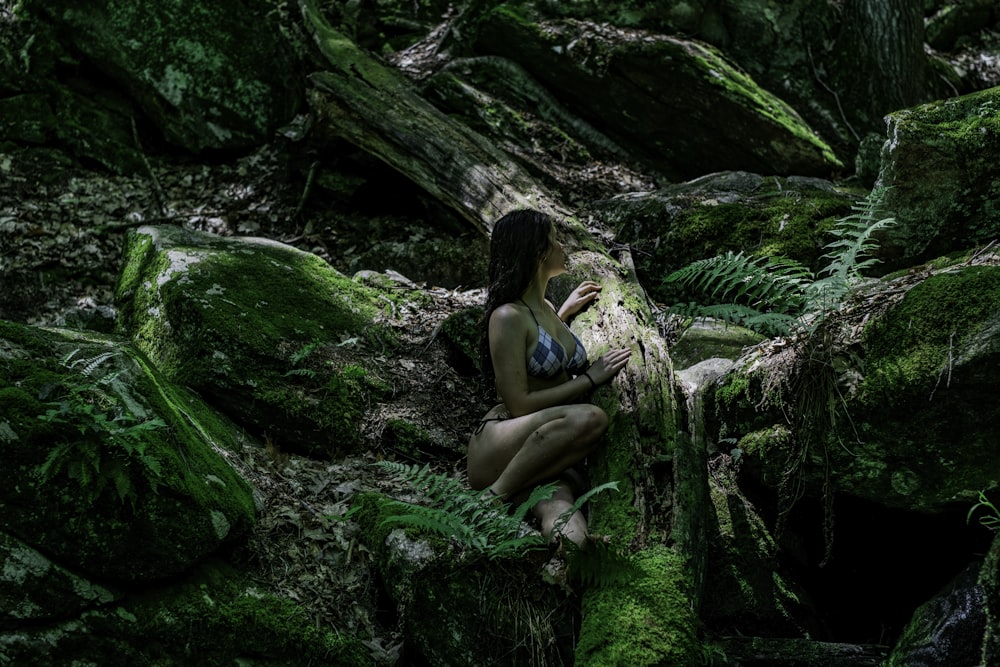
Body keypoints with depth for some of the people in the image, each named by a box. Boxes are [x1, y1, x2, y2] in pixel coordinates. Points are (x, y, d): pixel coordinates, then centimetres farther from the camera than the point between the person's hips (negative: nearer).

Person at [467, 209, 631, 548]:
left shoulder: (545, 308, 20)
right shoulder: (508, 316, -8)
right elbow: (519, 404, -14)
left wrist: (564, 313, 37)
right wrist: (590, 378, -7)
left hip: (544, 455, 6)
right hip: (496, 451, -6)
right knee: (589, 417, -36)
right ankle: (497, 496, -26)